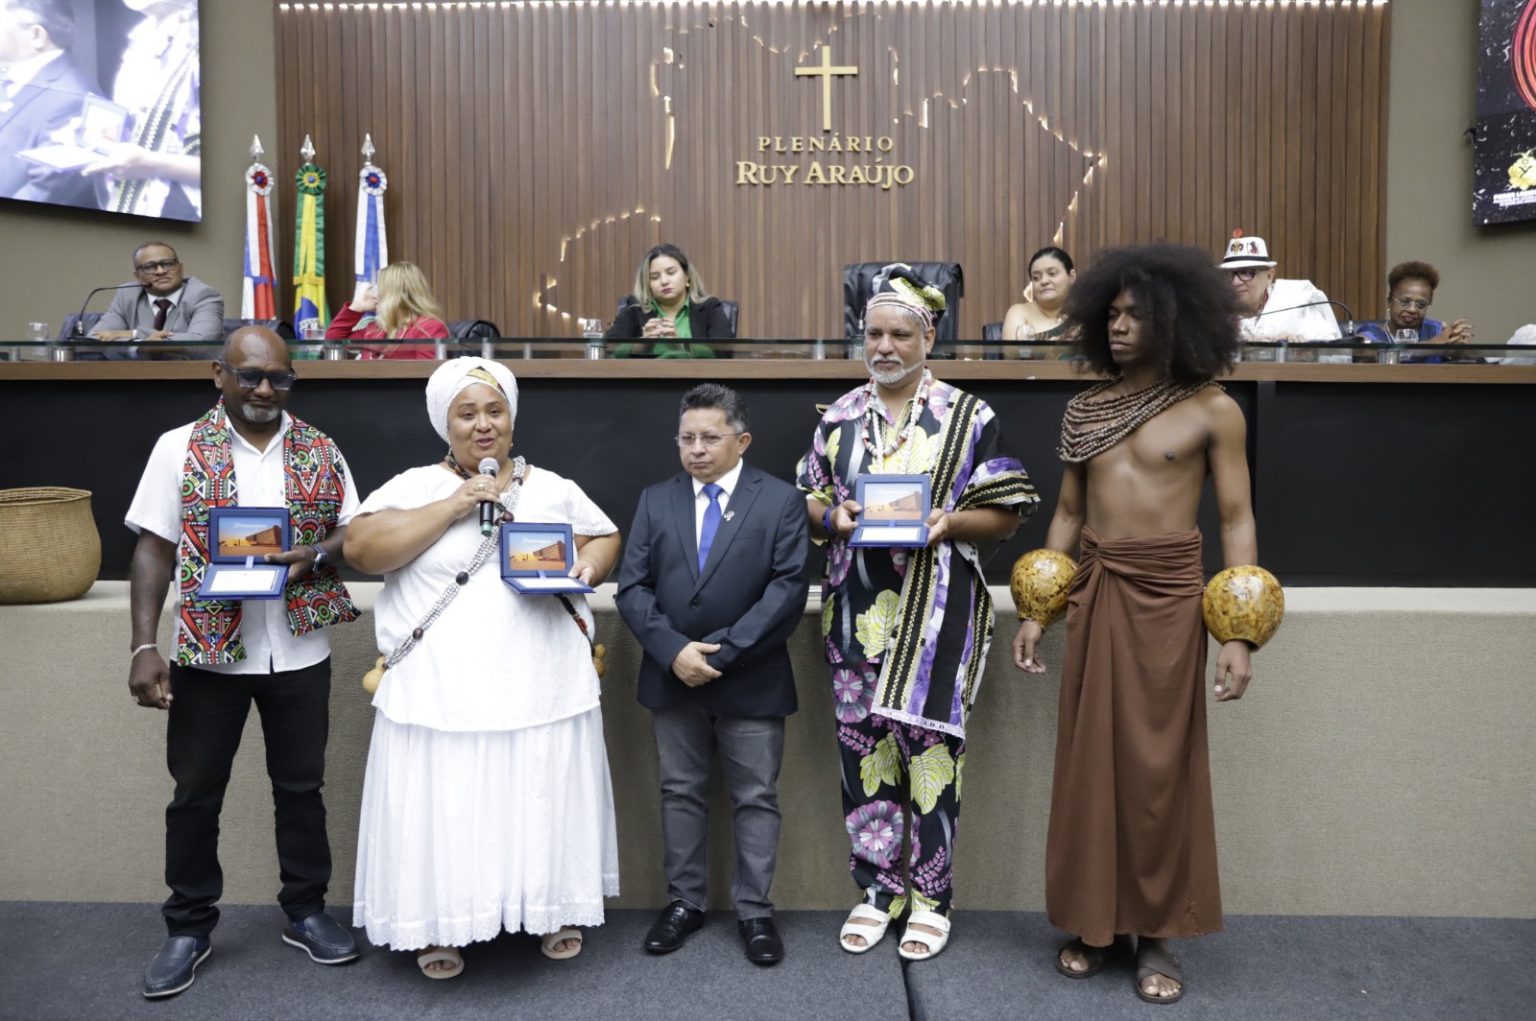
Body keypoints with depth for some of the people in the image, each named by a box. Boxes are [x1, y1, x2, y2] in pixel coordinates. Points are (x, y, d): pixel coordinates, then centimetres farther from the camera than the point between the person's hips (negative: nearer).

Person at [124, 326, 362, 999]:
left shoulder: (320, 451, 3)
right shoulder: (179, 447, -2)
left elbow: (356, 534, 5)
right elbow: (153, 549, -4)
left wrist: (316, 552, -17)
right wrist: (144, 647, -11)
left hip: (299, 652, 1)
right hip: (207, 651, -1)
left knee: (301, 787, 13)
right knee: (195, 793, 11)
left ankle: (305, 912, 29)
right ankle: (189, 926, 28)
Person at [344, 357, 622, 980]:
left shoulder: (553, 489, 9)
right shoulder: (413, 487, 2)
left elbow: (606, 538, 16)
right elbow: (361, 549, -10)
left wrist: (588, 568, -7)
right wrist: (453, 506, -14)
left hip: (543, 689, 2)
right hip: (442, 692, -1)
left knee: (544, 803, 11)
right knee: (444, 811, 5)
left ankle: (555, 912, 30)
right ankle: (441, 926, 24)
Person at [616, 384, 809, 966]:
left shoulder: (781, 501, -3)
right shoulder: (656, 500, 6)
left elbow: (787, 590, -12)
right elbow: (633, 587, 0)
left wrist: (723, 655, -17)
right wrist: (673, 651, -15)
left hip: (750, 681, -3)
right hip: (672, 677, 3)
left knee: (755, 798, 7)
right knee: (680, 792, 14)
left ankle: (754, 910, 22)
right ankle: (684, 901, 29)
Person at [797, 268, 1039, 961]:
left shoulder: (968, 417, 0)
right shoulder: (840, 417, 10)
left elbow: (1005, 513, 0)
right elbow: (810, 501, 14)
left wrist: (950, 522, -18)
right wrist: (832, 516, -9)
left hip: (936, 609, -3)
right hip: (857, 608, 3)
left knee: (927, 742, -1)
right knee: (863, 743, 7)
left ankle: (930, 894, 17)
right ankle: (878, 888, 23)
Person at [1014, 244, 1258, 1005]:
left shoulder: (1212, 410, -4)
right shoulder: (1086, 408, 8)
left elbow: (1237, 520, -5)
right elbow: (1068, 514, 11)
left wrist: (1237, 633, -11)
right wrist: (1035, 610, 7)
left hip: (1167, 595, -4)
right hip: (1093, 593, 4)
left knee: (1159, 763, 4)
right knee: (1090, 760, 9)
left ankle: (1155, 933, 19)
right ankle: (1096, 921, 23)